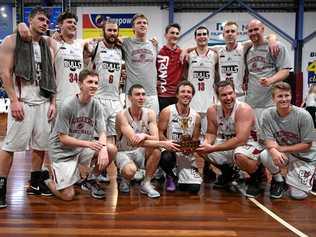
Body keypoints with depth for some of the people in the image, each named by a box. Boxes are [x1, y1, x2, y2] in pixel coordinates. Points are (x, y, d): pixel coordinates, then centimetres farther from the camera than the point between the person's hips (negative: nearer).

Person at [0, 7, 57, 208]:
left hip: (43, 102, 5)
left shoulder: (48, 46, 15)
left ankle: (36, 183, 22)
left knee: (41, 144, 8)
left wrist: (53, 102, 6)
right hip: (22, 101, -5)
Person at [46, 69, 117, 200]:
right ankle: (48, 180, 23)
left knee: (112, 149, -20)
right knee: (68, 196, -11)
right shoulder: (68, 105, -18)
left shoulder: (96, 105, -4)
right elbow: (63, 139, -16)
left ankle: (91, 179, 7)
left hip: (83, 149, 5)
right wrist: (88, 143, -26)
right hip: (63, 151, -5)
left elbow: (102, 132, -5)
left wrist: (103, 148, -27)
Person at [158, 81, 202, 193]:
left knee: (194, 188, -13)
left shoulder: (196, 116, 3)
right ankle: (171, 177, -1)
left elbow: (195, 140, 9)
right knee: (166, 157, -40)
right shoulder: (167, 112, -6)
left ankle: (180, 178, 27)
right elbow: (160, 134, -8)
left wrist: (191, 148, -13)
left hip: (187, 155, 3)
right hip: (170, 151, -2)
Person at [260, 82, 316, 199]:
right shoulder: (267, 114, -15)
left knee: (298, 195, -11)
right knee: (265, 156, -32)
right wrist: (273, 150, -38)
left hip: (303, 156, -1)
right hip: (282, 153, 2)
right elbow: (268, 140, -14)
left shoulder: (303, 115, -20)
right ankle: (278, 180, 0)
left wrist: (282, 148, -23)